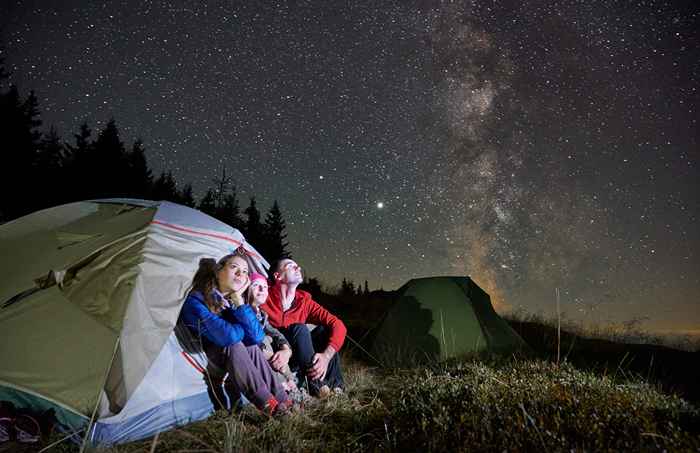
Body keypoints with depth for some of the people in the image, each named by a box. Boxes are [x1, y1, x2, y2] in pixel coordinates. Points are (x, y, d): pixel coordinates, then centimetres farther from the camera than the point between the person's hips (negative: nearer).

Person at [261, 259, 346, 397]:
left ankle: (334, 384, -14)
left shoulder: (304, 301, -1)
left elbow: (338, 325, -7)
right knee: (299, 329, -26)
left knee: (325, 329, -11)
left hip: (297, 363, 5)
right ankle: (315, 383, -23)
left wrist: (326, 356, -26)